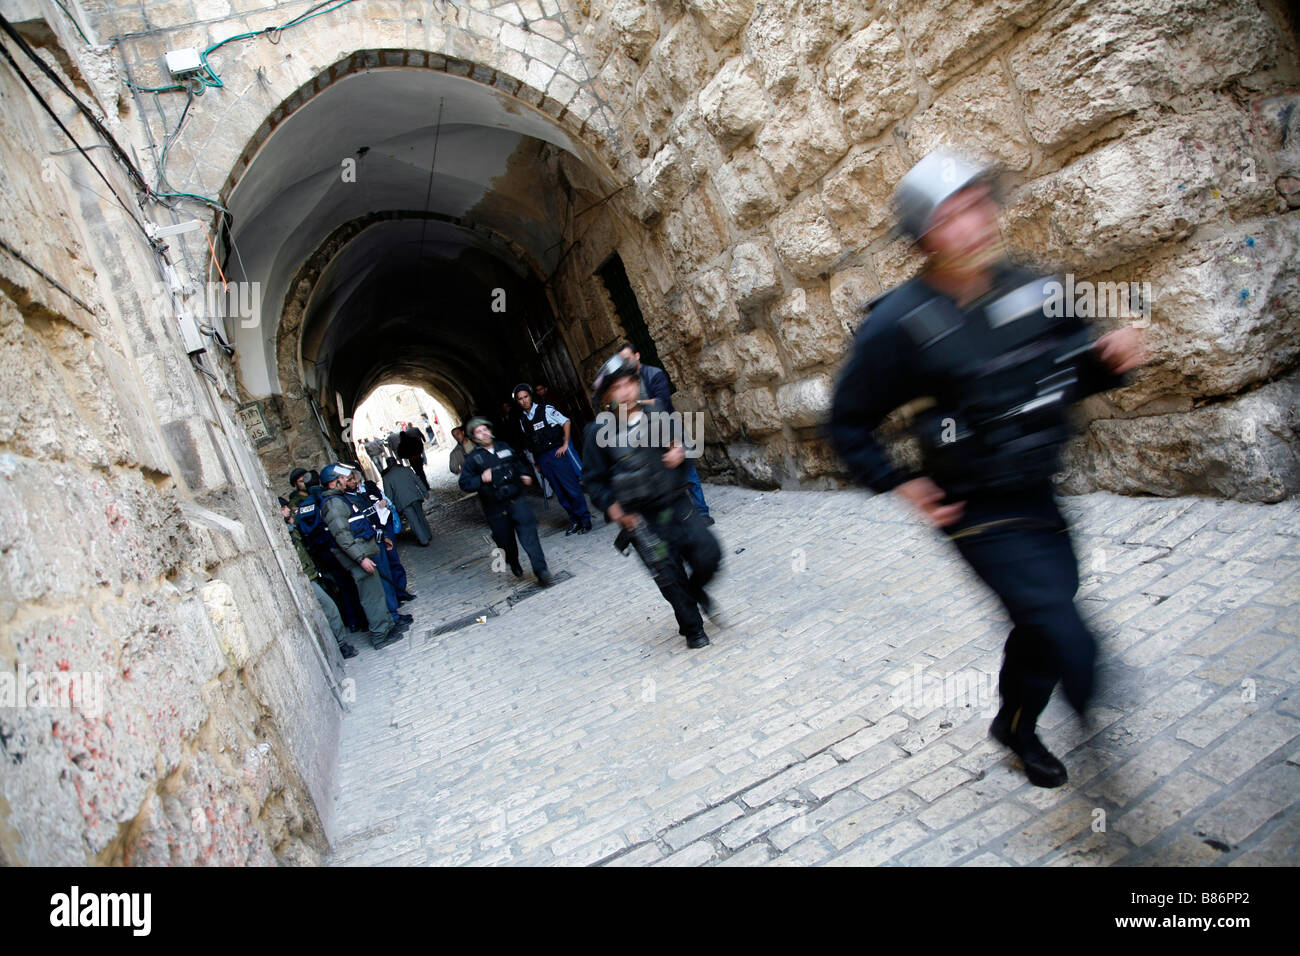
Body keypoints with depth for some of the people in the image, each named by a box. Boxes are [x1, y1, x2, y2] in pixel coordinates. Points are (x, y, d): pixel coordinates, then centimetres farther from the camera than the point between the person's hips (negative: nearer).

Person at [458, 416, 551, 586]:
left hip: (516, 500, 1)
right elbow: (464, 484, -4)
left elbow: (519, 462, 28)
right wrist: (481, 479, -20)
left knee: (529, 534, -13)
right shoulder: (473, 458, -1)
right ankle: (514, 565, 39)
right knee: (506, 540, 10)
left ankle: (541, 571, -14)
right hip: (495, 507, -1)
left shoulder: (504, 447, 10)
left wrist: (524, 474, 11)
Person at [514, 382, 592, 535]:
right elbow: (530, 444, 16)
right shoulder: (522, 419, 11)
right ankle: (574, 521, 15)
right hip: (542, 459, 5)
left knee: (572, 487, -5)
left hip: (556, 453, -4)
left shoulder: (545, 409, -3)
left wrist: (565, 445, -6)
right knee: (560, 493, 6)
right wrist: (537, 463, 15)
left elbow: (566, 422, -2)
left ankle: (585, 521, 2)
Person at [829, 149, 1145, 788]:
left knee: (1044, 626, 23)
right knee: (1070, 645, -12)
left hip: (1041, 499, 7)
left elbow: (1076, 370, 11)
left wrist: (1110, 358, -10)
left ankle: (1015, 727, 50)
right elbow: (848, 423, -8)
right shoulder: (900, 323, -19)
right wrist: (901, 485, -13)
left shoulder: (1030, 290, -3)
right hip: (982, 518, -6)